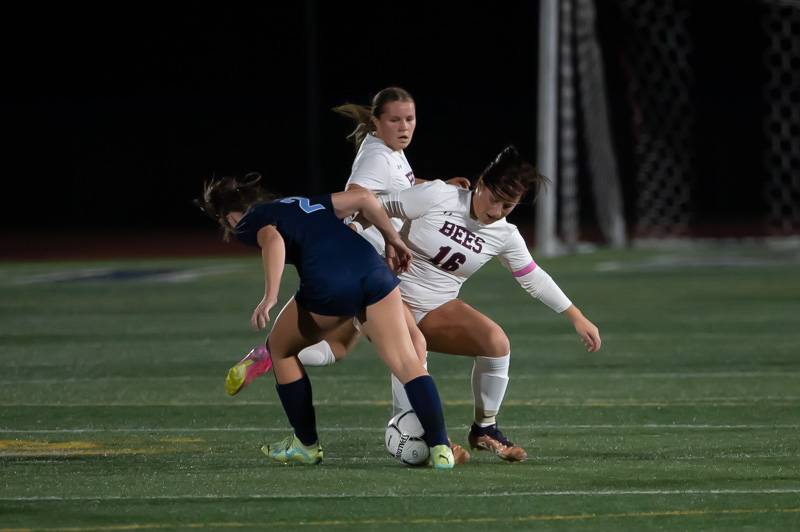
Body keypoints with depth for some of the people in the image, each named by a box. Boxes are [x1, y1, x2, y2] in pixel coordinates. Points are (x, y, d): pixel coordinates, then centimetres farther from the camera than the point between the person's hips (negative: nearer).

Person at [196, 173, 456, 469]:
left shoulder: (248, 223, 15)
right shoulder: (304, 204, 34)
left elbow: (272, 239, -9)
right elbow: (363, 198, 25)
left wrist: (269, 297, -17)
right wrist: (394, 240, 33)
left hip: (327, 284, -5)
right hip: (373, 271, 5)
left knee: (280, 350, 22)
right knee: (407, 363, 0)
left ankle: (306, 444, 28)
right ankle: (440, 449, -16)